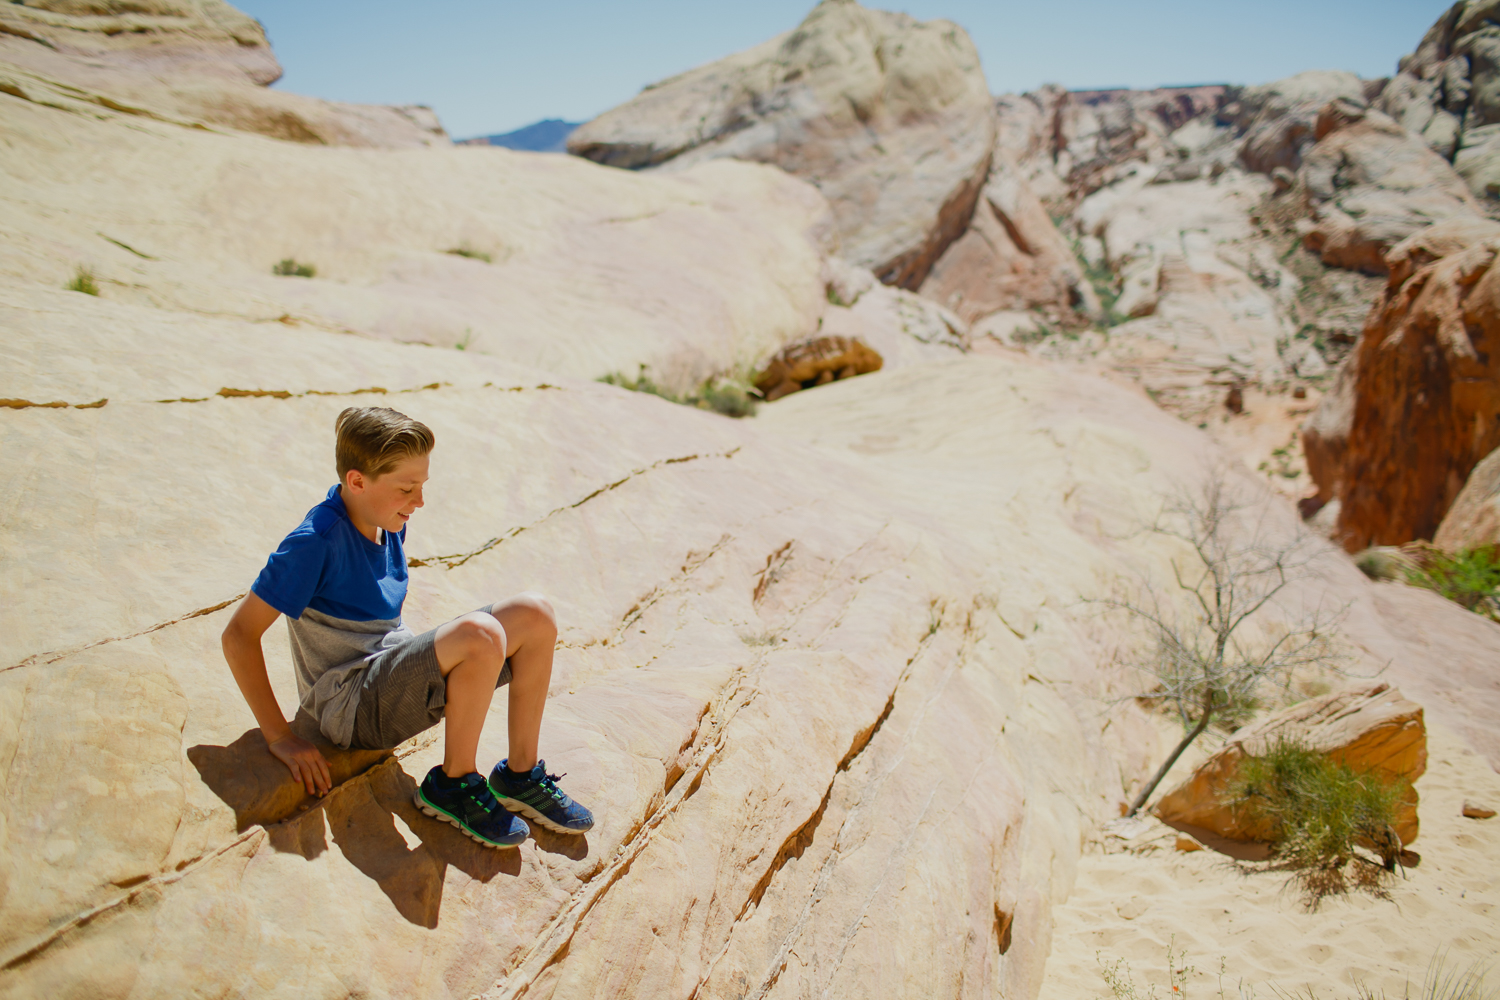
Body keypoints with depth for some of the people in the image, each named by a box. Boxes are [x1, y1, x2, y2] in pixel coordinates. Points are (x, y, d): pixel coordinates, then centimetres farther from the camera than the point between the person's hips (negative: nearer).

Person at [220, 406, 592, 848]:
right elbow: (238, 635, -17)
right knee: (480, 634, -33)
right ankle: (452, 785, -11)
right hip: (351, 708, -8)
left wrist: (413, 657, 12)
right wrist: (279, 736, -19)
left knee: (534, 614, -9)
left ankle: (520, 774, 0)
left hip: (396, 680, 8)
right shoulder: (314, 542, -18)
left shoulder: (388, 524, 6)